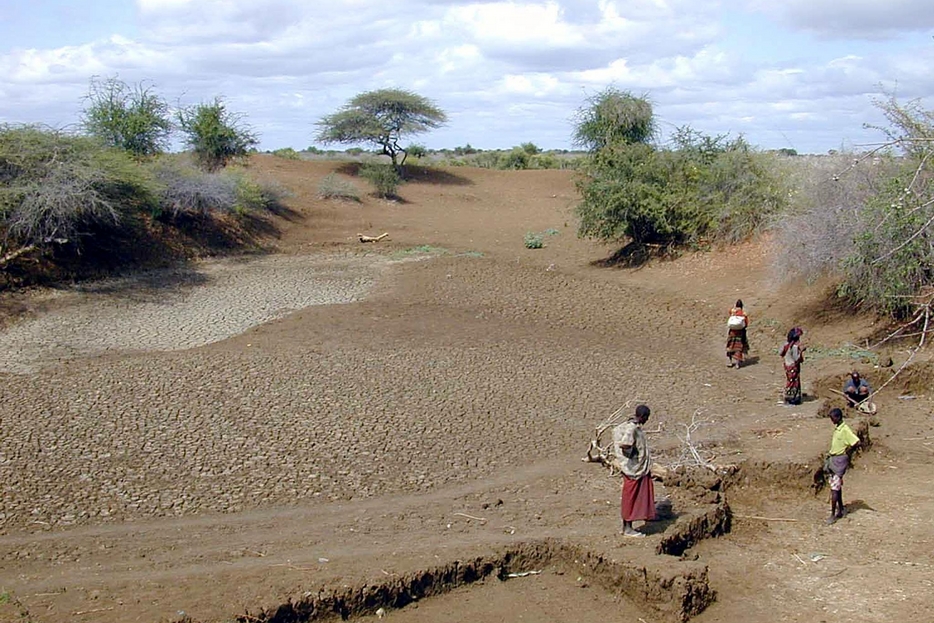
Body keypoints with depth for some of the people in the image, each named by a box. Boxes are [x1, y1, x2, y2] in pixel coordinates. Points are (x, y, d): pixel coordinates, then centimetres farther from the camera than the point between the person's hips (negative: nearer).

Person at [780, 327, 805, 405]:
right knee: (794, 382, 3)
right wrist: (801, 351, -24)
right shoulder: (795, 346, -24)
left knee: (789, 381, 17)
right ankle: (793, 399, 9)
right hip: (793, 367, -8)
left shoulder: (786, 344, -2)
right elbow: (796, 359, -24)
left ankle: (788, 397, 25)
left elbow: (781, 353, 8)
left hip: (787, 365, 8)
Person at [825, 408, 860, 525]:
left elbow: (857, 442, -26)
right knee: (836, 487, 17)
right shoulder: (837, 428, 9)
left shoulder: (845, 430, -19)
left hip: (839, 460, -9)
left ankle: (833, 515, -6)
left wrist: (848, 450, -14)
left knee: (834, 489, -8)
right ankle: (841, 510, 29)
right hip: (833, 459, 9)